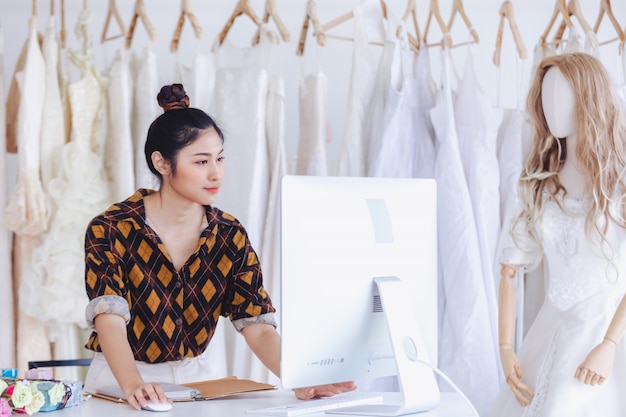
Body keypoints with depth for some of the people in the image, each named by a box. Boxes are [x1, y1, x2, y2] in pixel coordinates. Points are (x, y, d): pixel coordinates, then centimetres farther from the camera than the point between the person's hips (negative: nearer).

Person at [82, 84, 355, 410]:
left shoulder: (229, 235, -1)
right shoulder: (111, 231, -12)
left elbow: (258, 325, -7)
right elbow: (110, 320, -24)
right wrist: (133, 386, -43)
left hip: (195, 380, 3)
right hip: (119, 381, -3)